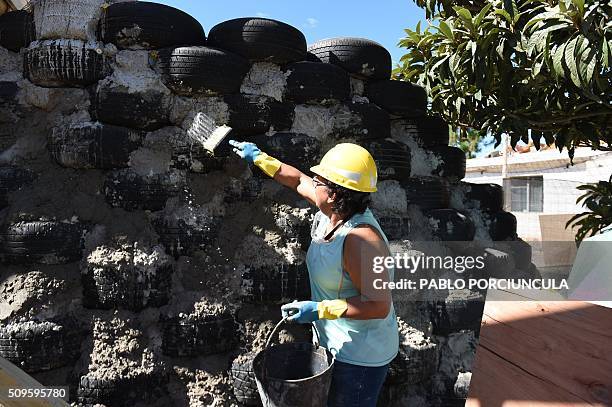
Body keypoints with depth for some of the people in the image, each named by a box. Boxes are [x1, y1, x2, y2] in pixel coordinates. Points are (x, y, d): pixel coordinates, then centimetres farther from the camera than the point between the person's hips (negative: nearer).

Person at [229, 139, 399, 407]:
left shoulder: (360, 239, -33)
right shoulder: (331, 211, -6)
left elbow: (379, 305, -30)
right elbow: (298, 180, 11)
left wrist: (320, 310, -29)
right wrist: (259, 158, 16)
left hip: (360, 356, -9)